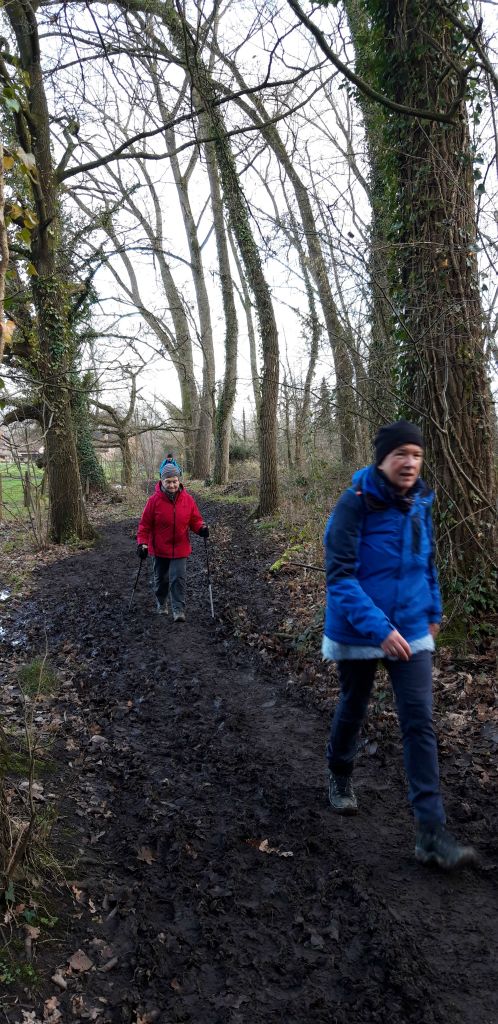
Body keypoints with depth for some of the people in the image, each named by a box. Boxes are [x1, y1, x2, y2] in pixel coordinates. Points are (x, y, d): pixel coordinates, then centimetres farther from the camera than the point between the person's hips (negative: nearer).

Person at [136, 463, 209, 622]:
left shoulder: (187, 499, -6)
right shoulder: (154, 500, -12)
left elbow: (195, 519, 3)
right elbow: (145, 524, -7)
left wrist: (201, 528, -17)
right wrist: (142, 543, -15)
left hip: (180, 548, 0)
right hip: (160, 548, 0)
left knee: (178, 579, -7)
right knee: (161, 579, 17)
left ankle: (178, 610, -1)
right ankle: (161, 604, 40)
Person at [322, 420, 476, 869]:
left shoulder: (420, 503, -2)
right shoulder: (354, 505, -20)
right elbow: (340, 575, -24)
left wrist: (433, 610, 17)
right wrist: (378, 627, -30)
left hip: (411, 631, 4)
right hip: (358, 632, -4)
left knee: (420, 722, -2)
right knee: (353, 709, 17)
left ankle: (431, 831, 4)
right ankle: (340, 777, 47)